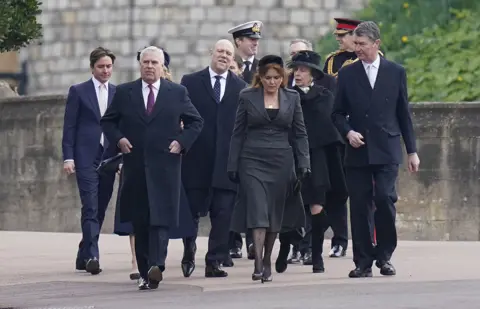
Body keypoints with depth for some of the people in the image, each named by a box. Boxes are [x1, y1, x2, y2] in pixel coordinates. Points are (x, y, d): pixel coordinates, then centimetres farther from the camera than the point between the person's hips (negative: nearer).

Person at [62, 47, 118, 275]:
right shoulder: (78, 92, 3)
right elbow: (69, 127, 1)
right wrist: (68, 157, -8)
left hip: (109, 159, 4)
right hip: (86, 158, -4)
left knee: (99, 211, 6)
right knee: (90, 209, -13)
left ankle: (84, 257, 16)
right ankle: (92, 256, -18)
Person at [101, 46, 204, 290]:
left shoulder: (177, 93, 6)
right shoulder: (124, 93, 9)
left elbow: (196, 122, 13)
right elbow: (108, 121, 16)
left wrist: (182, 142, -2)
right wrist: (118, 139, -1)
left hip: (165, 166, -2)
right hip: (135, 166, 2)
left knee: (160, 219, -14)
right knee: (139, 222, 5)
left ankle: (156, 267, -23)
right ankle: (145, 272, 10)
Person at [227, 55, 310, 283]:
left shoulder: (292, 98, 7)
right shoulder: (247, 97, 3)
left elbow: (300, 134, 9)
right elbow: (238, 133, 5)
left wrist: (303, 164, 0)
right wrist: (233, 166, 1)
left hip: (281, 161, 2)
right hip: (253, 160, -2)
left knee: (275, 213, 6)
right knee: (257, 210, -13)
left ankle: (267, 261, 20)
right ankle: (258, 264, -21)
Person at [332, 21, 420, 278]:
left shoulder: (396, 72, 7)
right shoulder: (347, 74, 7)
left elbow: (403, 113, 10)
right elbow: (338, 113, 11)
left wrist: (412, 151, 9)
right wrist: (348, 132, -9)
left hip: (386, 151, -1)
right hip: (358, 151, 1)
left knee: (385, 199, -14)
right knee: (359, 206, -2)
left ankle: (384, 256, 2)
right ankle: (363, 261, 4)